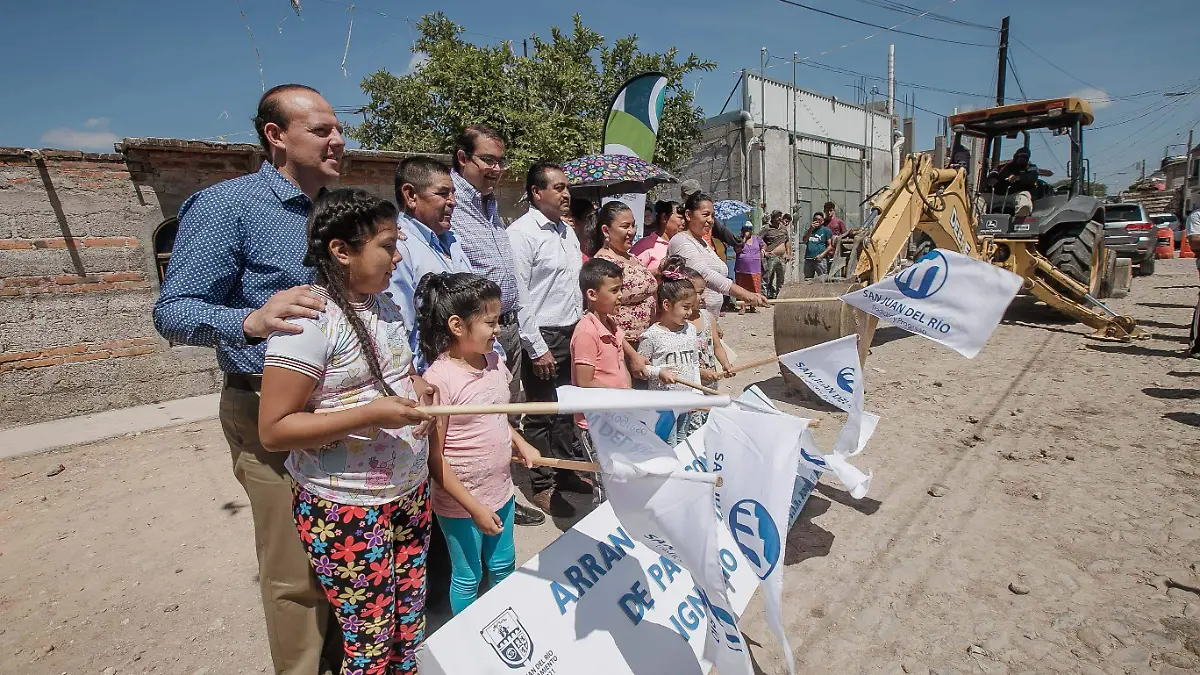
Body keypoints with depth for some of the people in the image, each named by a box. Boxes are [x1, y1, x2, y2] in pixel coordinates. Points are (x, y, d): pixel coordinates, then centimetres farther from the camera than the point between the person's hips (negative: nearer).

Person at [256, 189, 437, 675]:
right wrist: (371, 414, -26)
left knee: (411, 618, 19)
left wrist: (418, 389, -1)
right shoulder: (309, 319, -18)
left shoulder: (384, 307, 6)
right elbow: (273, 430, -18)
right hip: (346, 510, -7)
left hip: (410, 491, 7)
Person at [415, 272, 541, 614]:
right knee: (468, 578, 17)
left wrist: (521, 444, 1)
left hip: (501, 490, 7)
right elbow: (434, 458, -20)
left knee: (503, 567, 25)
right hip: (460, 504, -6)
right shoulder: (438, 378, -24)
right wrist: (474, 507, -19)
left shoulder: (494, 361, -2)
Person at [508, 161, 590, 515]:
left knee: (566, 408, 17)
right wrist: (537, 349, -16)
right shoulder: (522, 232, -12)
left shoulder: (567, 232, 13)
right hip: (543, 338, -8)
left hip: (572, 333, 8)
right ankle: (543, 486, 20)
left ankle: (565, 471, 34)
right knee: (542, 415, 5)